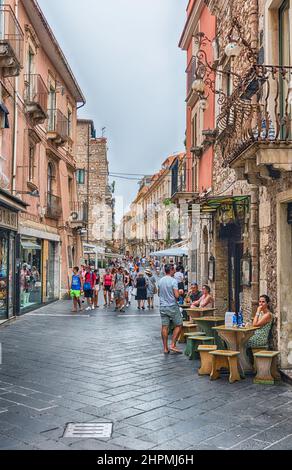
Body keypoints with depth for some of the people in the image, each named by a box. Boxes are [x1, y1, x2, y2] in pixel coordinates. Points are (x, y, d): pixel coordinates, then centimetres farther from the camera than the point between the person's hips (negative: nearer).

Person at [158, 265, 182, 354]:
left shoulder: (160, 281, 7)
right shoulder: (173, 281, -13)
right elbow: (176, 295, -18)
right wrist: (179, 293, 2)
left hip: (163, 306, 6)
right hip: (172, 306, -6)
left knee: (164, 327, 5)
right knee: (179, 325, 7)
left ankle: (165, 348, 8)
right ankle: (173, 345, 1)